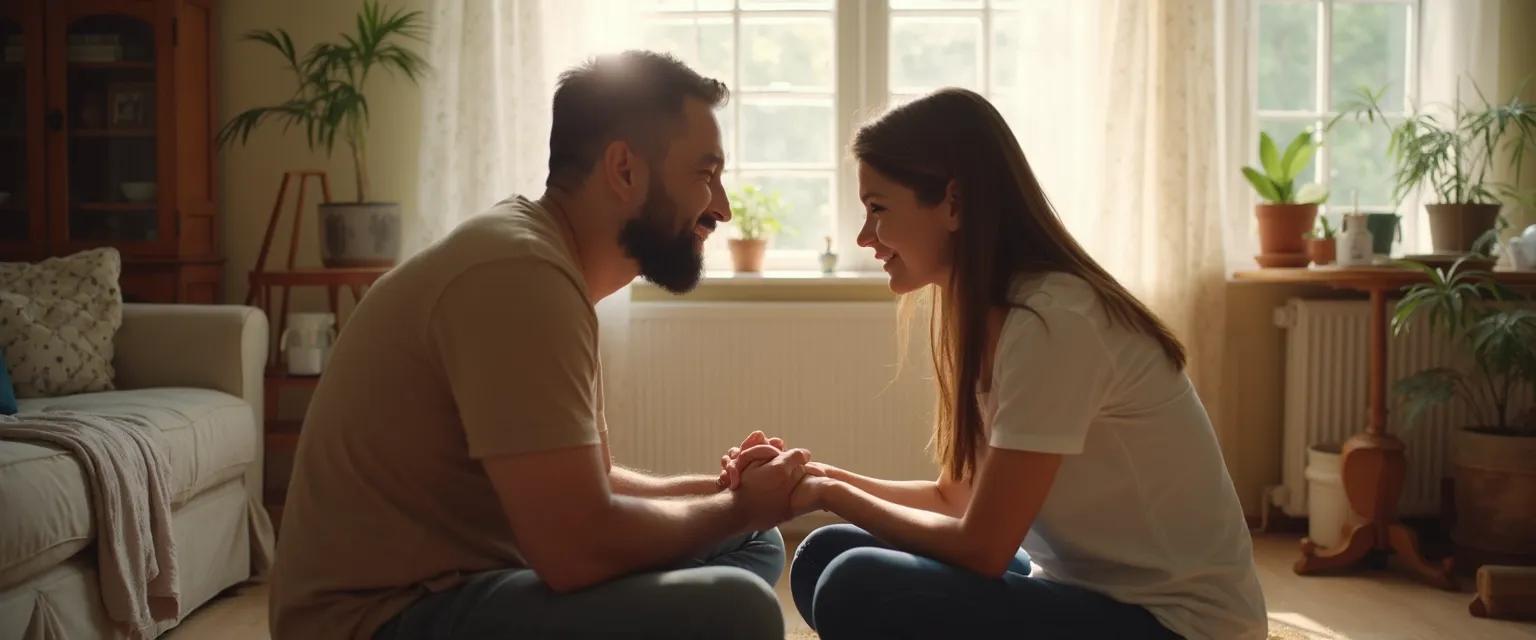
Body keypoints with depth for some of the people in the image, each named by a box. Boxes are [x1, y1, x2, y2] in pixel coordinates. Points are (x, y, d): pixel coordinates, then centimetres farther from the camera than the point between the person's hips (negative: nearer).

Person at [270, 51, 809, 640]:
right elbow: (577, 546, -26)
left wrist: (724, 490, 1)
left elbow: (588, 487, 16)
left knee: (752, 546, 12)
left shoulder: (546, 259, 10)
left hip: (468, 580, 10)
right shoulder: (520, 274, -22)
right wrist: (738, 505, -10)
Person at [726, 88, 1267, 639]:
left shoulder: (1052, 324, -23)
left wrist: (832, 495, -8)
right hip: (1091, 589, 8)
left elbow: (980, 547, -21)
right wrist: (826, 478, 0)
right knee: (827, 557, -1)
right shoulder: (994, 315, 4)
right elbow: (958, 496, 11)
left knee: (860, 593, -24)